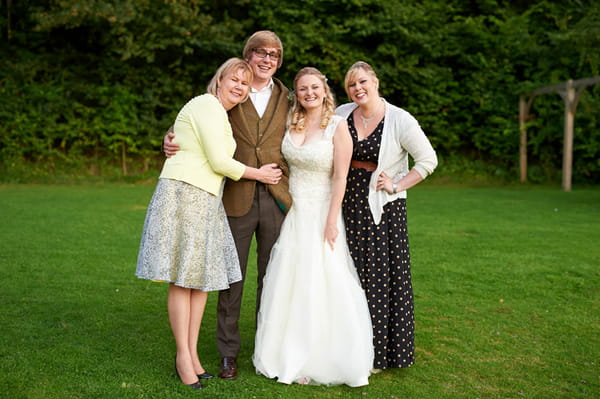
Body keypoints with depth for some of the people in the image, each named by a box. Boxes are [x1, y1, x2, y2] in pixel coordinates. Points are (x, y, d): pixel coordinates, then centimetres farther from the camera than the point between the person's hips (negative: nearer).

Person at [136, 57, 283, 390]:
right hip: (184, 192, -9)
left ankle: (192, 353, 16)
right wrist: (258, 174, -2)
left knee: (202, 276, 8)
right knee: (183, 278, -4)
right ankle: (183, 356, 5)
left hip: (205, 199, 9)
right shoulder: (208, 106, -8)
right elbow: (220, 162, -13)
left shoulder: (221, 114, 23)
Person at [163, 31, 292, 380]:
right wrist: (171, 141, -16)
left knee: (272, 276, 10)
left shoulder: (287, 99, 10)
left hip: (277, 197, 2)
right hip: (237, 197, -1)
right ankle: (229, 352, 20)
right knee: (232, 276, 6)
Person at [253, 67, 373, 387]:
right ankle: (293, 356, 24)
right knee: (289, 282, 9)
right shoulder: (291, 123, 5)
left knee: (321, 284, 0)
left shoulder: (338, 125, -9)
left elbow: (340, 176, -12)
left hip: (321, 213, -5)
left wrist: (332, 221, -16)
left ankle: (323, 360, 16)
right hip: (292, 213, 5)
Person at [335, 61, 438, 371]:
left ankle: (380, 353, 15)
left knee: (383, 274, 0)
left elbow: (428, 160, -3)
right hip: (349, 205, 4)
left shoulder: (399, 120, -7)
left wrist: (397, 185, -9)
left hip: (384, 207, -3)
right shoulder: (341, 115, 4)